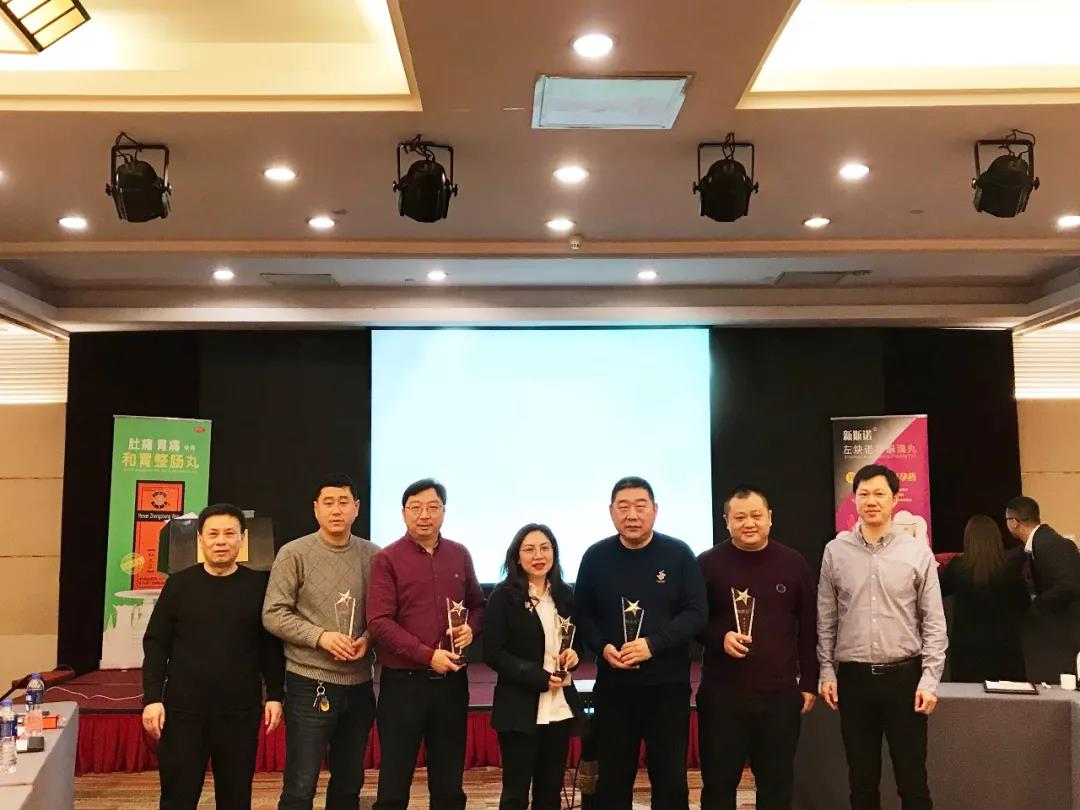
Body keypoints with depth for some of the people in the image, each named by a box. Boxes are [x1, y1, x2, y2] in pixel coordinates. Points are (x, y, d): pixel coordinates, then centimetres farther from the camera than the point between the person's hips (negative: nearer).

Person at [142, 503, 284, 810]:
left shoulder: (258, 585, 1)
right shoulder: (179, 584, 0)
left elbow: (271, 645, 5)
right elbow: (156, 643, 3)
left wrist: (275, 695, 1)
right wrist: (152, 697, -4)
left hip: (241, 711, 0)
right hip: (183, 709, 0)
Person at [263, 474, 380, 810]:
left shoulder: (372, 555, 3)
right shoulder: (294, 554, -6)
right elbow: (273, 615, -9)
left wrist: (368, 639, -10)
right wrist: (320, 636, -18)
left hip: (359, 684, 4)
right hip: (310, 684, -4)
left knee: (350, 783, 17)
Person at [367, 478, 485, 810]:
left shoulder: (460, 555, 6)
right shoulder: (387, 559, -7)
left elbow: (478, 605, 16)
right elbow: (380, 622, -14)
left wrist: (471, 628, -6)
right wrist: (428, 655, -21)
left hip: (452, 680, 4)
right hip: (403, 682, -4)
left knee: (449, 782, 15)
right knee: (394, 782, 7)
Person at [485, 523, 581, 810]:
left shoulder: (565, 594, 7)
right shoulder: (504, 596, -8)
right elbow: (493, 653, -11)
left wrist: (573, 655, -6)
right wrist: (539, 677, -18)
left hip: (561, 708, 5)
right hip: (520, 709, -4)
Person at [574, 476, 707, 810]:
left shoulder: (679, 554, -5)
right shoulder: (596, 556, 0)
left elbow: (696, 613, -8)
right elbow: (583, 614, 6)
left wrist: (653, 644, -19)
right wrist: (602, 647, -13)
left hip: (668, 684, -1)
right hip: (613, 685, 1)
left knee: (671, 778, 9)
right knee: (613, 778, 12)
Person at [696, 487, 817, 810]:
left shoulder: (793, 563, 4)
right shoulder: (707, 563, -2)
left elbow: (809, 628, 7)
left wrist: (809, 683, 6)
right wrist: (719, 637, -16)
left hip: (780, 695, 2)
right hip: (721, 695, -1)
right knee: (718, 784, 6)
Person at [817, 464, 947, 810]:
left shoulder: (917, 552, -2)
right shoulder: (835, 551, 2)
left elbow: (934, 622, -2)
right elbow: (826, 619, 6)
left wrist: (929, 679, -7)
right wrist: (827, 672, 2)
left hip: (904, 675, -1)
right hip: (854, 677, 2)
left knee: (913, 781, 6)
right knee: (862, 780, 11)